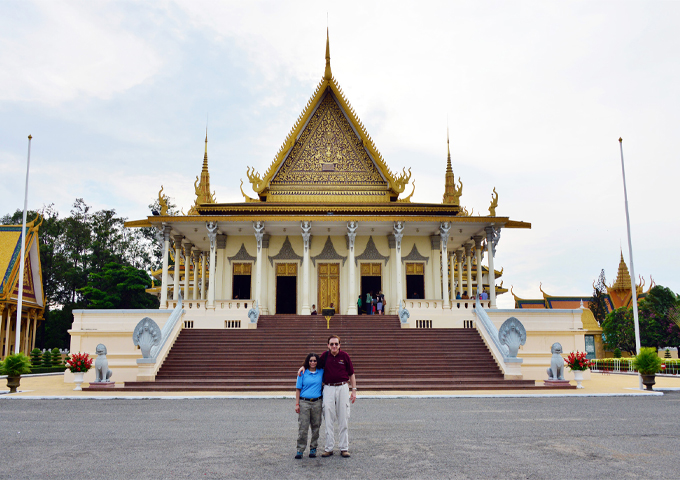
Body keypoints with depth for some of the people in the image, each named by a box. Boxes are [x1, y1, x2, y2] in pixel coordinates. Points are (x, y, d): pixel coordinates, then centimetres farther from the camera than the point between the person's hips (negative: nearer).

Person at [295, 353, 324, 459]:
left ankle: (313, 448, 19)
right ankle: (300, 450, 4)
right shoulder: (303, 373, 2)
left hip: (317, 403, 2)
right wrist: (297, 404, -3)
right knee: (302, 427, -4)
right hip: (304, 402, -2)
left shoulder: (321, 372, 7)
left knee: (316, 426, 7)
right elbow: (298, 389, 3)